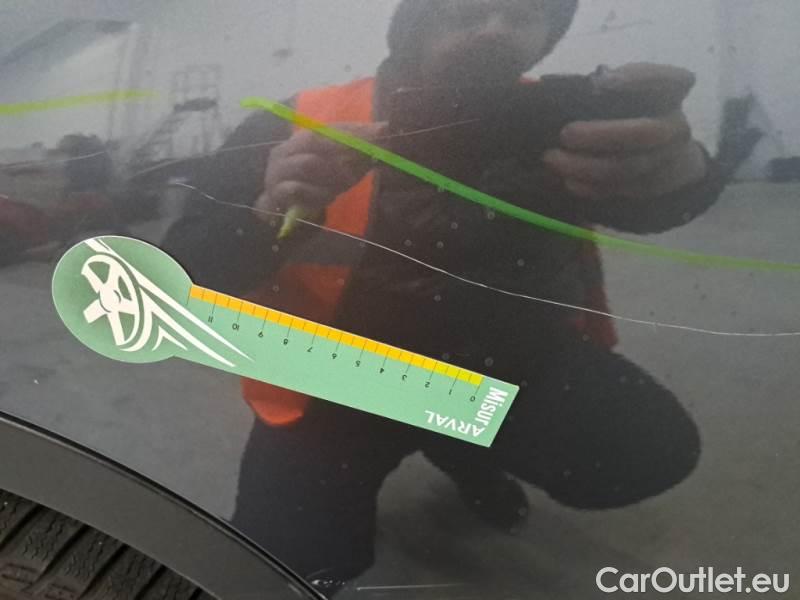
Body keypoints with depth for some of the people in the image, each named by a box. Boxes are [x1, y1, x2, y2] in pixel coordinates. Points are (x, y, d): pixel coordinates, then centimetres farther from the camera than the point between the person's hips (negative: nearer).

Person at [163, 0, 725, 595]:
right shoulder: (297, 130, -16)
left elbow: (641, 203, -25)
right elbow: (180, 275, -17)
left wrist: (676, 168, -50)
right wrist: (270, 215, -39)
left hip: (496, 360, 2)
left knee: (649, 446, -16)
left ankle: (464, 451, 15)